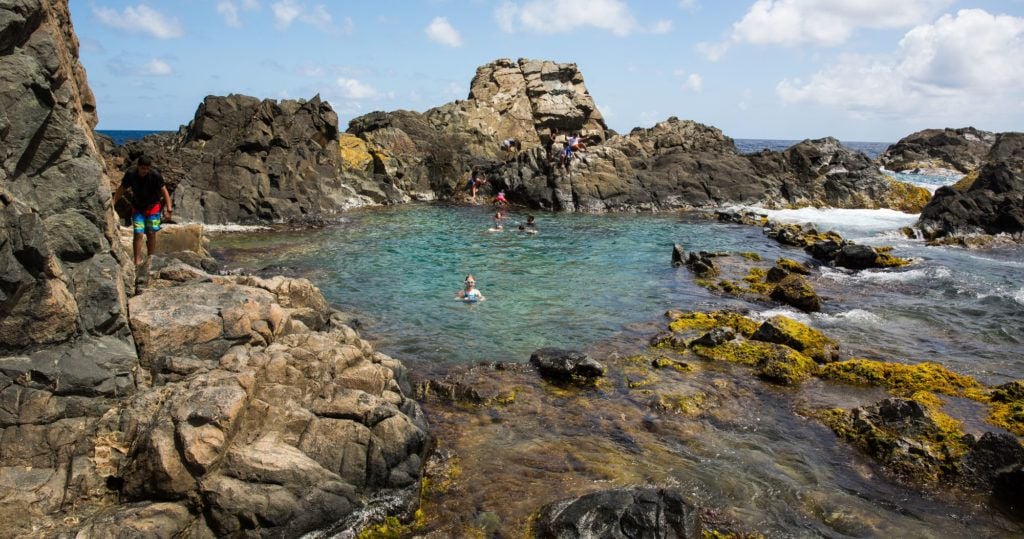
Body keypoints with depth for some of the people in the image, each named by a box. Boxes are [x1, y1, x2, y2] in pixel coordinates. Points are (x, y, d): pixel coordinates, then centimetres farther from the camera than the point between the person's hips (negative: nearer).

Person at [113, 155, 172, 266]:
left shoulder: (155, 175, -19)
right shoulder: (130, 174, -14)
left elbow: (164, 190, -13)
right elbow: (121, 189, -2)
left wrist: (169, 208, -20)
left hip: (153, 207, -1)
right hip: (137, 207, 1)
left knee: (151, 233, -1)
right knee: (138, 234, -10)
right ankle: (137, 261, -8)